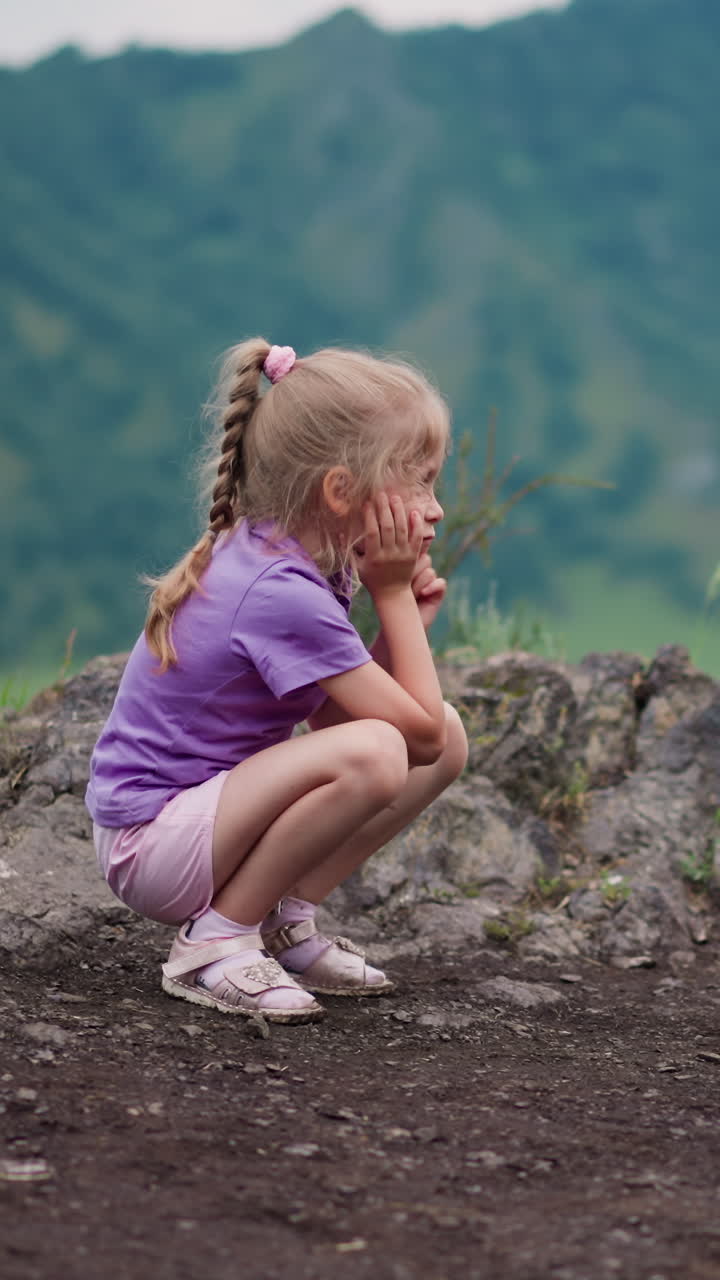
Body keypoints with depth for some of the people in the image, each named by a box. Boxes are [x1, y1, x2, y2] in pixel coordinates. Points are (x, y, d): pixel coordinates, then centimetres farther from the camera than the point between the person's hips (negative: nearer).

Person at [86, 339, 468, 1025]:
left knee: (450, 739, 1)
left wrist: (406, 617, -1)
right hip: (150, 843, -10)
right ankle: (216, 940, -15)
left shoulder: (277, 559, 4)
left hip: (224, 801, 10)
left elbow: (333, 711, 10)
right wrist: (392, 594, -10)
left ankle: (284, 920, 4)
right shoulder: (281, 596, -25)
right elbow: (414, 727, -19)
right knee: (373, 753, -33)